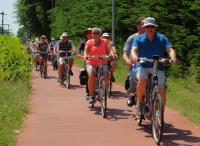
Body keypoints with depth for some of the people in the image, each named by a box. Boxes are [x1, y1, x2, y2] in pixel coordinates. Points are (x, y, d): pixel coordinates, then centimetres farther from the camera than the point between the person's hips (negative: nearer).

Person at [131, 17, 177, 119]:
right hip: (143, 66, -1)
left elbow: (170, 49, -7)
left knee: (162, 91, -11)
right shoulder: (138, 39, 4)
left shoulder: (162, 38, 5)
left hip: (158, 67, 1)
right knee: (142, 80, -33)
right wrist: (134, 57, -35)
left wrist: (173, 57, -29)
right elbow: (134, 50, -11)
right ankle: (139, 104, -10)